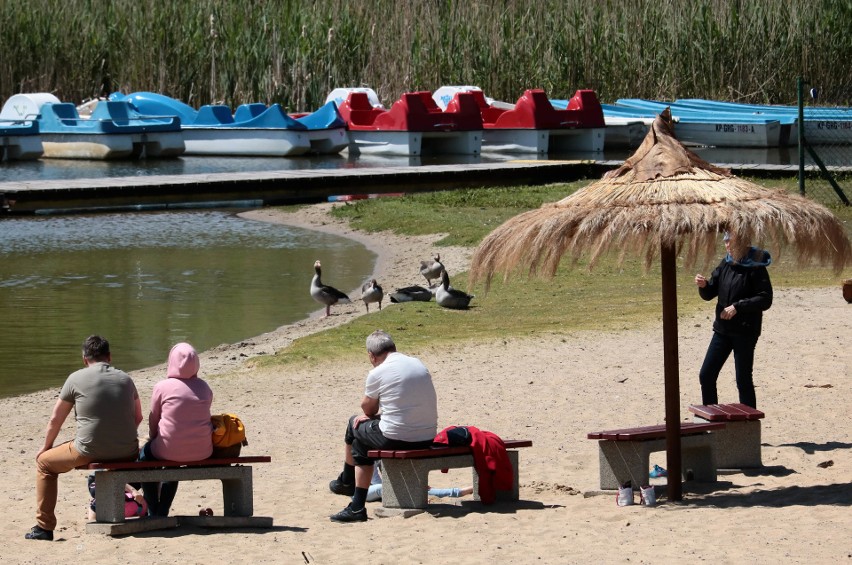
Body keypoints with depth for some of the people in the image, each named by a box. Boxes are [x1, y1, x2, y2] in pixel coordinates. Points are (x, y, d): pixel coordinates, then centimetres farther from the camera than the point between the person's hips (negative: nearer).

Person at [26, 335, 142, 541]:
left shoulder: (76, 379, -2)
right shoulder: (125, 379, 8)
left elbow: (55, 419, 7)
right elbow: (138, 417, 18)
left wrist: (46, 447, 23)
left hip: (89, 452, -4)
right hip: (126, 452, 4)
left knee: (44, 462, 20)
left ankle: (44, 526, 17)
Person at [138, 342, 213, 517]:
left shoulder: (162, 387, -9)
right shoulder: (204, 388, 4)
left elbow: (153, 419, 1)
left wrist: (153, 439, 22)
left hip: (170, 450, -4)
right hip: (202, 452, 4)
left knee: (145, 455, 28)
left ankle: (153, 512, 27)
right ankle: (163, 511, 44)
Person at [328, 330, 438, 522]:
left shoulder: (377, 373, -11)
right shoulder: (418, 364, 10)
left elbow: (368, 409, 4)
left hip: (397, 439, -7)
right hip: (427, 439, 7)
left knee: (355, 426, 23)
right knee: (362, 441, 28)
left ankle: (346, 482, 47)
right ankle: (357, 507, 27)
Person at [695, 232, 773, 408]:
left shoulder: (755, 267, -12)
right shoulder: (726, 264, 7)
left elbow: (765, 300, -16)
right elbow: (709, 294, 11)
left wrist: (738, 306, -22)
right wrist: (703, 285, -11)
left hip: (745, 332, -7)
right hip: (723, 329, 7)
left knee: (743, 380, -1)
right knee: (706, 376, 6)